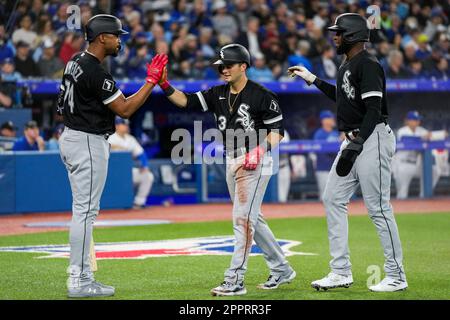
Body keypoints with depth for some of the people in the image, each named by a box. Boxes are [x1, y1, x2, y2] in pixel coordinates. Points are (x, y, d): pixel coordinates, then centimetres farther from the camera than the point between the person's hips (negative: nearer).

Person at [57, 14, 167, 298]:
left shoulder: (77, 61, 10)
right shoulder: (95, 72, -21)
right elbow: (124, 110, -18)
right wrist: (152, 81, -14)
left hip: (72, 137, 11)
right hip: (89, 144, -11)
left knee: (84, 210, 14)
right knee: (85, 211, -7)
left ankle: (81, 277, 17)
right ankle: (79, 282, -5)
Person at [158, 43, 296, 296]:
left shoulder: (261, 95, -10)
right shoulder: (219, 94, 9)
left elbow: (278, 130, -10)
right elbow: (187, 101, 1)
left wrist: (259, 151, -24)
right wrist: (164, 85, -14)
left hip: (255, 161, -8)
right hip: (232, 161, 8)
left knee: (243, 218, -12)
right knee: (253, 219, 14)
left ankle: (235, 280, -12)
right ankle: (282, 270, 26)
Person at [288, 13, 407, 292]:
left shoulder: (368, 65, -14)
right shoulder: (348, 65, 15)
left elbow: (374, 109, -22)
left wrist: (356, 144, -27)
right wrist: (312, 79, 30)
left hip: (373, 138, -10)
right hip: (354, 140, 10)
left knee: (378, 208, -7)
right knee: (334, 199, 8)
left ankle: (396, 277, 0)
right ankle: (341, 272, 12)